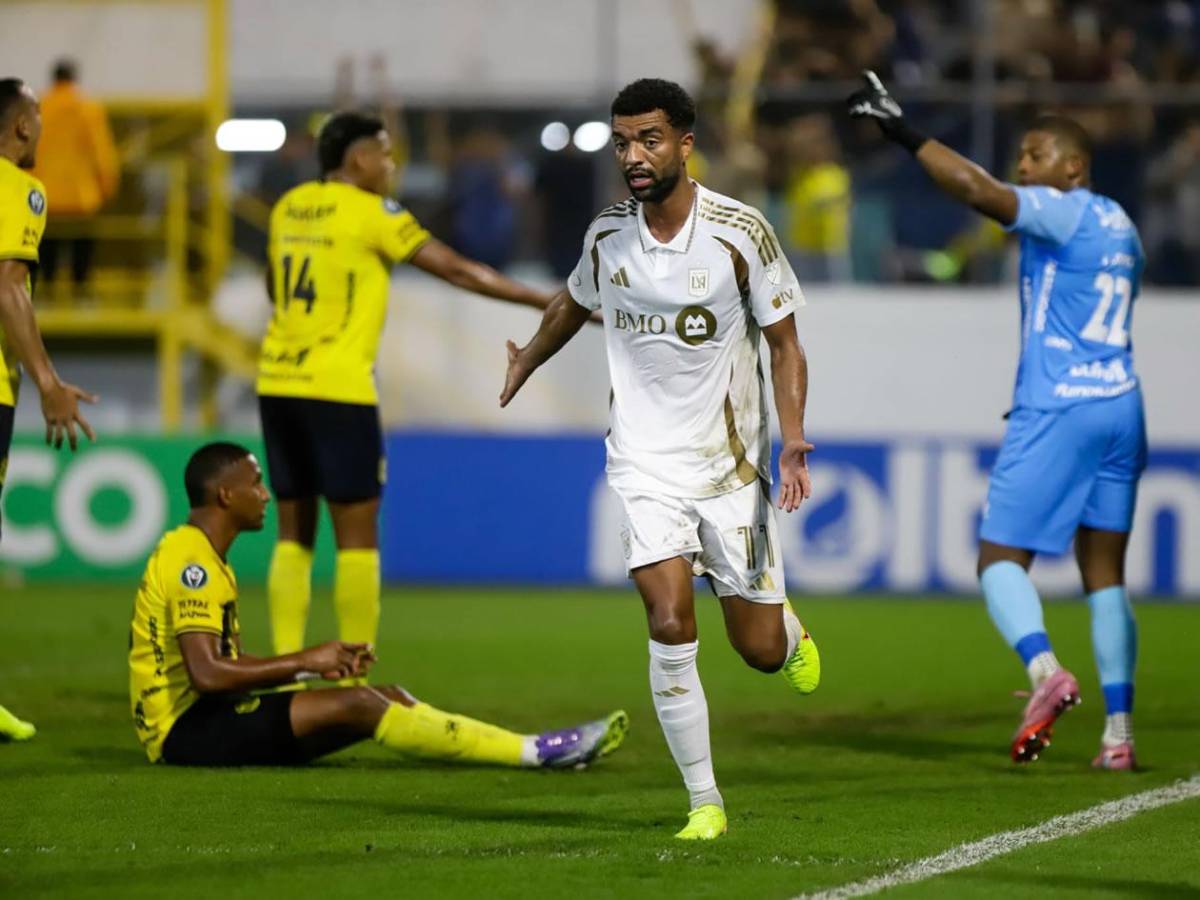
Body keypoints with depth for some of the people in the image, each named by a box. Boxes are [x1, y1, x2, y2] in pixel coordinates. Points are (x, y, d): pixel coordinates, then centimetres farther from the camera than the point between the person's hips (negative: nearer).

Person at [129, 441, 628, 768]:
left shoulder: (206, 558, 18)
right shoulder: (192, 563, -16)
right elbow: (207, 674, -25)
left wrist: (316, 663, 5)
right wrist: (305, 663, -14)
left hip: (211, 717, 10)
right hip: (185, 728, -10)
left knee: (389, 699, 1)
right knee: (357, 704, -21)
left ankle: (534, 747, -7)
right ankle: (535, 751, -20)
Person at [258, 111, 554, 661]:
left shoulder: (290, 207, 12)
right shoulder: (372, 213, -8)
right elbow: (457, 270, -10)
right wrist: (547, 302, -7)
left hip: (277, 383, 7)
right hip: (338, 389, -7)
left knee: (294, 533, 11)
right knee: (357, 538, -1)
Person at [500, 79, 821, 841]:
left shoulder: (741, 232, -11)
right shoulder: (607, 237, -1)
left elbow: (785, 345, -4)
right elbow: (576, 302, 23)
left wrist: (792, 439, -16)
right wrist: (527, 362, 38)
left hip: (733, 463, -1)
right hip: (648, 464, 1)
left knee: (759, 649, 3)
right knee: (671, 628, -17)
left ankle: (790, 630, 43)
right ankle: (705, 803, -7)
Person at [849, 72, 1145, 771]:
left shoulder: (1060, 213, -9)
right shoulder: (1120, 227, 16)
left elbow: (975, 188, -25)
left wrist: (905, 133, -21)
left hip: (1058, 410, -8)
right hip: (1121, 405, 8)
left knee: (1001, 557, -3)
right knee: (1106, 574, 9)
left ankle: (1046, 668, -29)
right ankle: (1119, 732, 4)